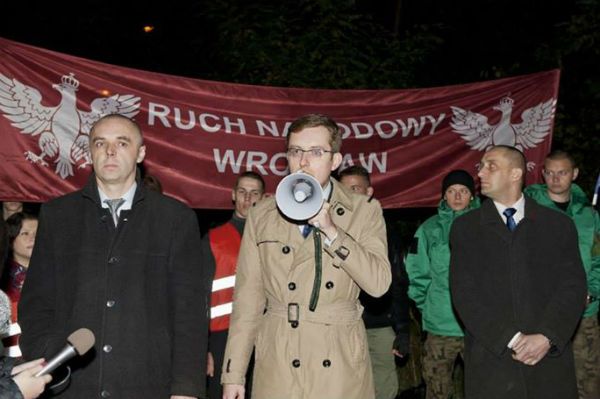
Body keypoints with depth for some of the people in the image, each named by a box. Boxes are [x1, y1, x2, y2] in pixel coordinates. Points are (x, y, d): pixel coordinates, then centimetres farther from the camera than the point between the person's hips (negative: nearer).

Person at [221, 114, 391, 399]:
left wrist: (331, 231, -15)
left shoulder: (364, 212, 4)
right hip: (278, 367, 1)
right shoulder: (262, 215, 6)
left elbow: (379, 283, -7)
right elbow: (248, 297, 4)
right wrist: (233, 374, 1)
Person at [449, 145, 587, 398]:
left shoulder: (559, 225, 8)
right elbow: (464, 292, -3)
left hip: (550, 361, 1)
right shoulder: (465, 227, 6)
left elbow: (573, 285, 0)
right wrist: (511, 339, -12)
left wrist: (546, 337, -13)